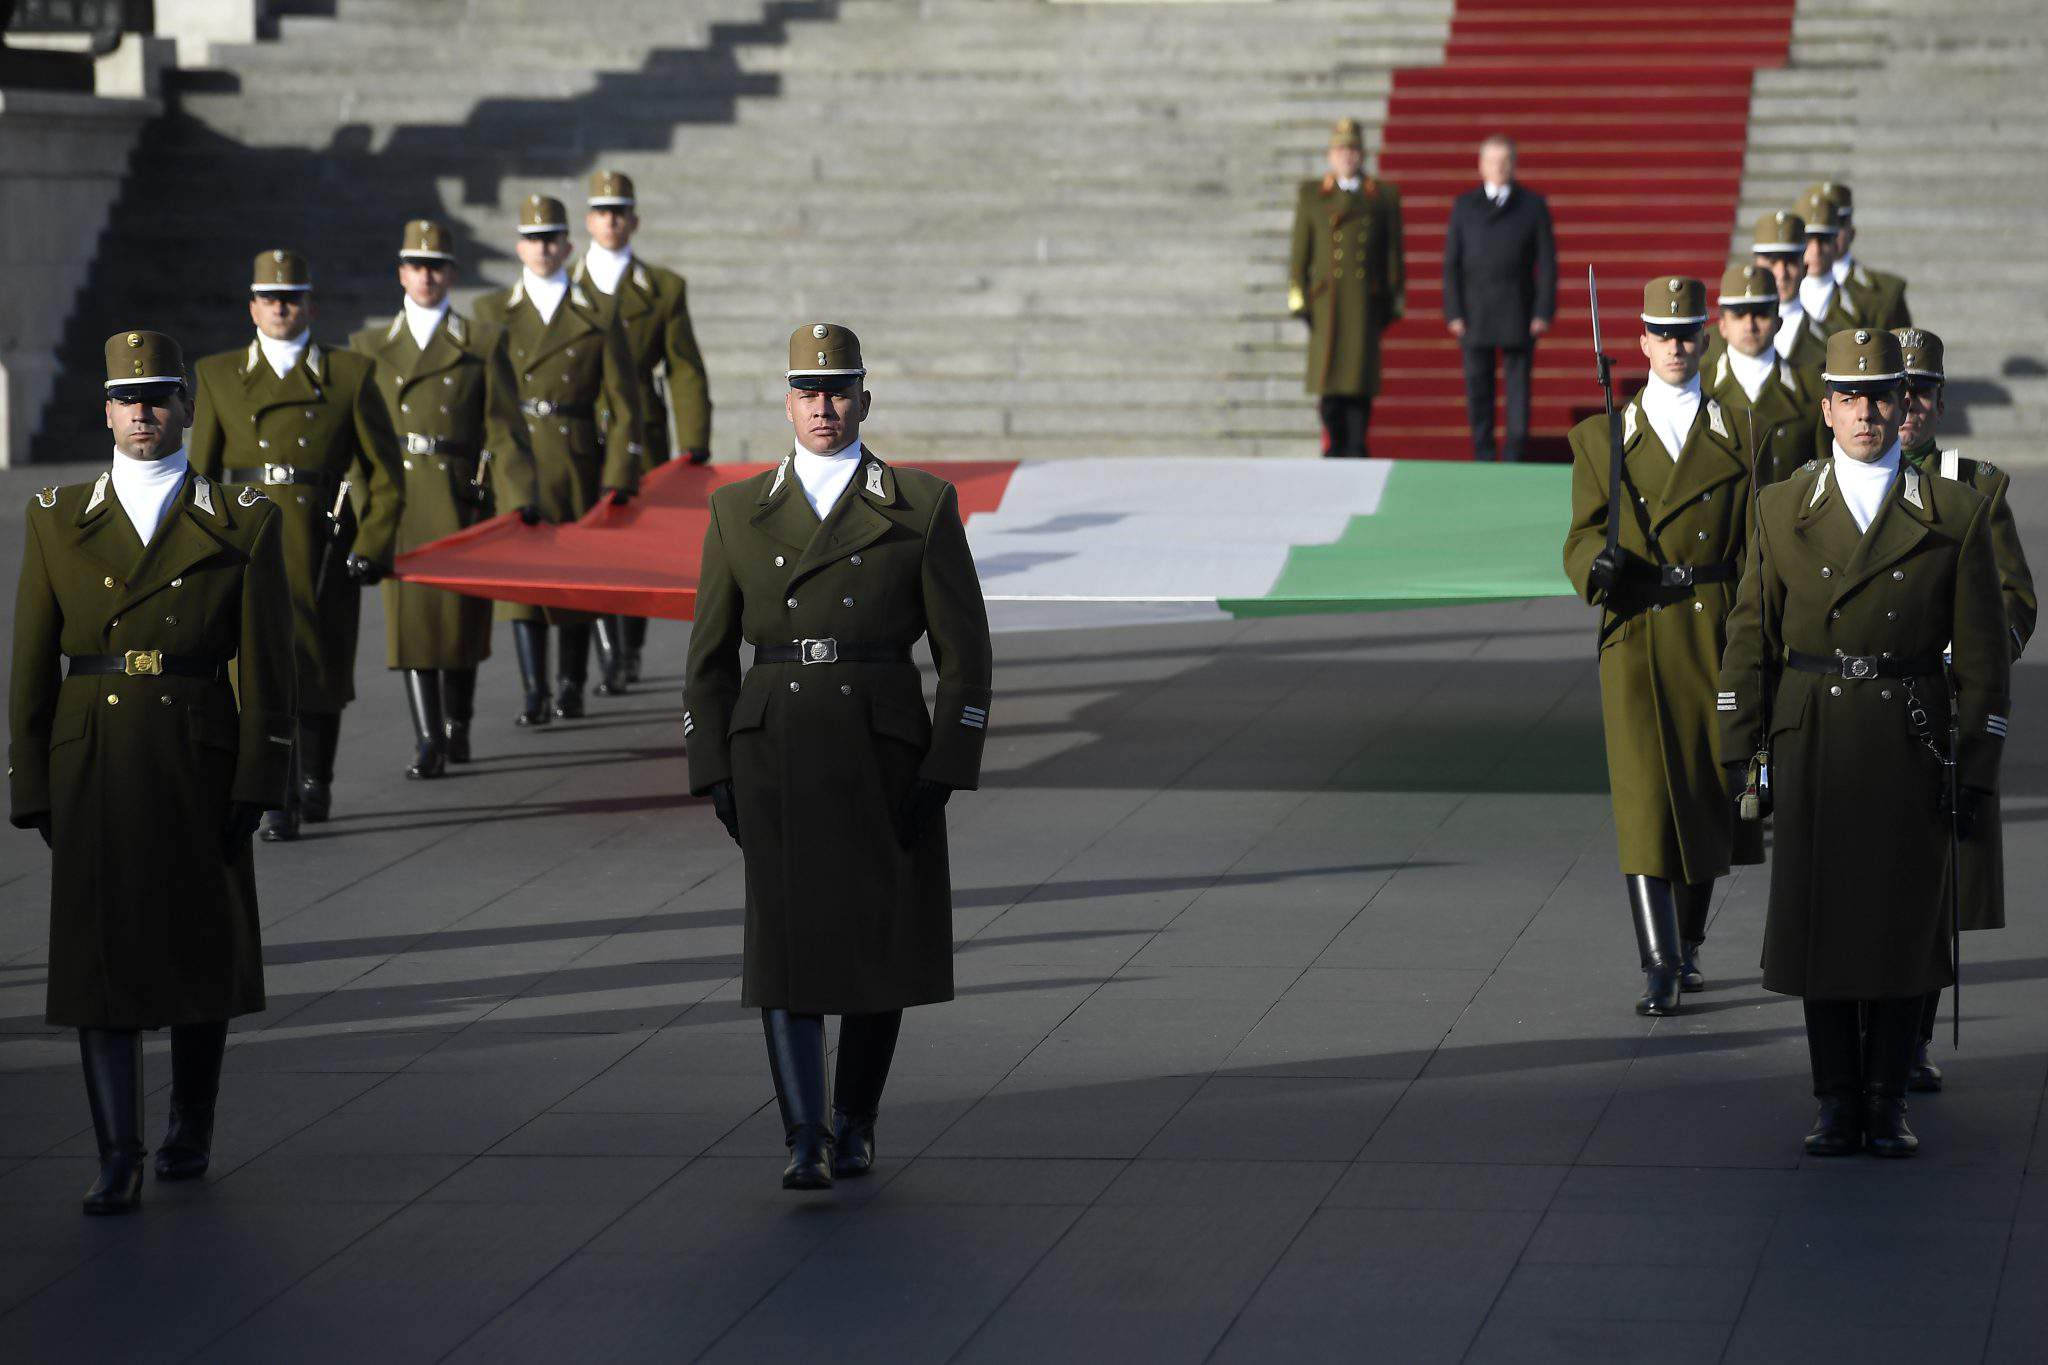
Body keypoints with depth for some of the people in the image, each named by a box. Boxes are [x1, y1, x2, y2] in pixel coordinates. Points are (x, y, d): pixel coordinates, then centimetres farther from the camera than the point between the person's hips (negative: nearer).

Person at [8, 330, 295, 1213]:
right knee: (98, 954, -5)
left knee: (201, 948, 10)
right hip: (93, 767, 1)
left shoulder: (243, 524, 1)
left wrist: (257, 780, -8)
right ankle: (118, 1163, -5)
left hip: (200, 766, 0)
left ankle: (191, 1130, 29)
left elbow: (265, 665, -1)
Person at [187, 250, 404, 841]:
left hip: (326, 548, 0)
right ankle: (279, 804, -13)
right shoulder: (218, 377, 7)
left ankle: (315, 781, 33)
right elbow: (200, 474, 10)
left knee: (325, 672, 10)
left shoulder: (351, 375, 2)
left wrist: (373, 547, -7)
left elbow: (385, 473, 3)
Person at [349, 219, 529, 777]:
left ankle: (457, 725, 25)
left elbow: (504, 430, 3)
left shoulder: (483, 343, 7)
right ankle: (427, 742, -9)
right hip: (399, 499, 1)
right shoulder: (369, 347, 12)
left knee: (461, 615, 3)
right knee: (410, 614, -8)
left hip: (461, 497, -1)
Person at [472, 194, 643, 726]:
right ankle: (534, 692, -12)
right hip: (513, 464, 0)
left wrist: (617, 481, -4)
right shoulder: (491, 313, 8)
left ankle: (572, 686, 20)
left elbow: (624, 407, 4)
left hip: (577, 464, 0)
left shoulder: (597, 317, 5)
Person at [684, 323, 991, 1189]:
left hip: (884, 753, 0)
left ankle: (856, 1121, 26)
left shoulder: (922, 507, -1)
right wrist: (715, 774, 1)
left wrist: (945, 770, -9)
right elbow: (710, 655, 9)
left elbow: (964, 651, -1)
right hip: (775, 756, 1)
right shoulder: (739, 511, 5)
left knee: (878, 943, 8)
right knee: (786, 943, -9)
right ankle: (804, 1141, -13)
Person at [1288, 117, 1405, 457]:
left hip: (1367, 301, 0)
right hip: (1327, 301, 0)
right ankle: (1333, 445, 6)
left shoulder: (1385, 196, 7)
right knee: (1329, 376, -4)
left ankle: (1356, 448, 3)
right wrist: (1298, 299, -2)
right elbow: (1300, 251, 5)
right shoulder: (1310, 194, 7)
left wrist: (1394, 303, 3)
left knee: (1362, 376, -3)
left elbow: (1393, 252, 7)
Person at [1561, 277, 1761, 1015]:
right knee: (1645, 797, -10)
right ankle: (1660, 967, -13)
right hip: (1637, 640, -1)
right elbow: (1581, 536, 4)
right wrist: (1598, 565, -20)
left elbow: (1760, 542, 7)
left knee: (1709, 796, 8)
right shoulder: (1603, 436, 8)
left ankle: (1687, 944, 28)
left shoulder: (1739, 435, 8)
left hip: (1717, 637, 1)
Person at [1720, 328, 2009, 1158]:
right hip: (1812, 747, 1)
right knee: (1819, 921, 3)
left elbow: (1982, 654, 1)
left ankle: (1888, 1100, 14)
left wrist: (1976, 775, -3)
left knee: (1903, 923, 2)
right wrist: (1737, 759, 0)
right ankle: (1838, 1105, 12)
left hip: (1910, 747, -1)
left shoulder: (1955, 514, 1)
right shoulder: (1783, 510, 5)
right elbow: (1750, 642, 6)